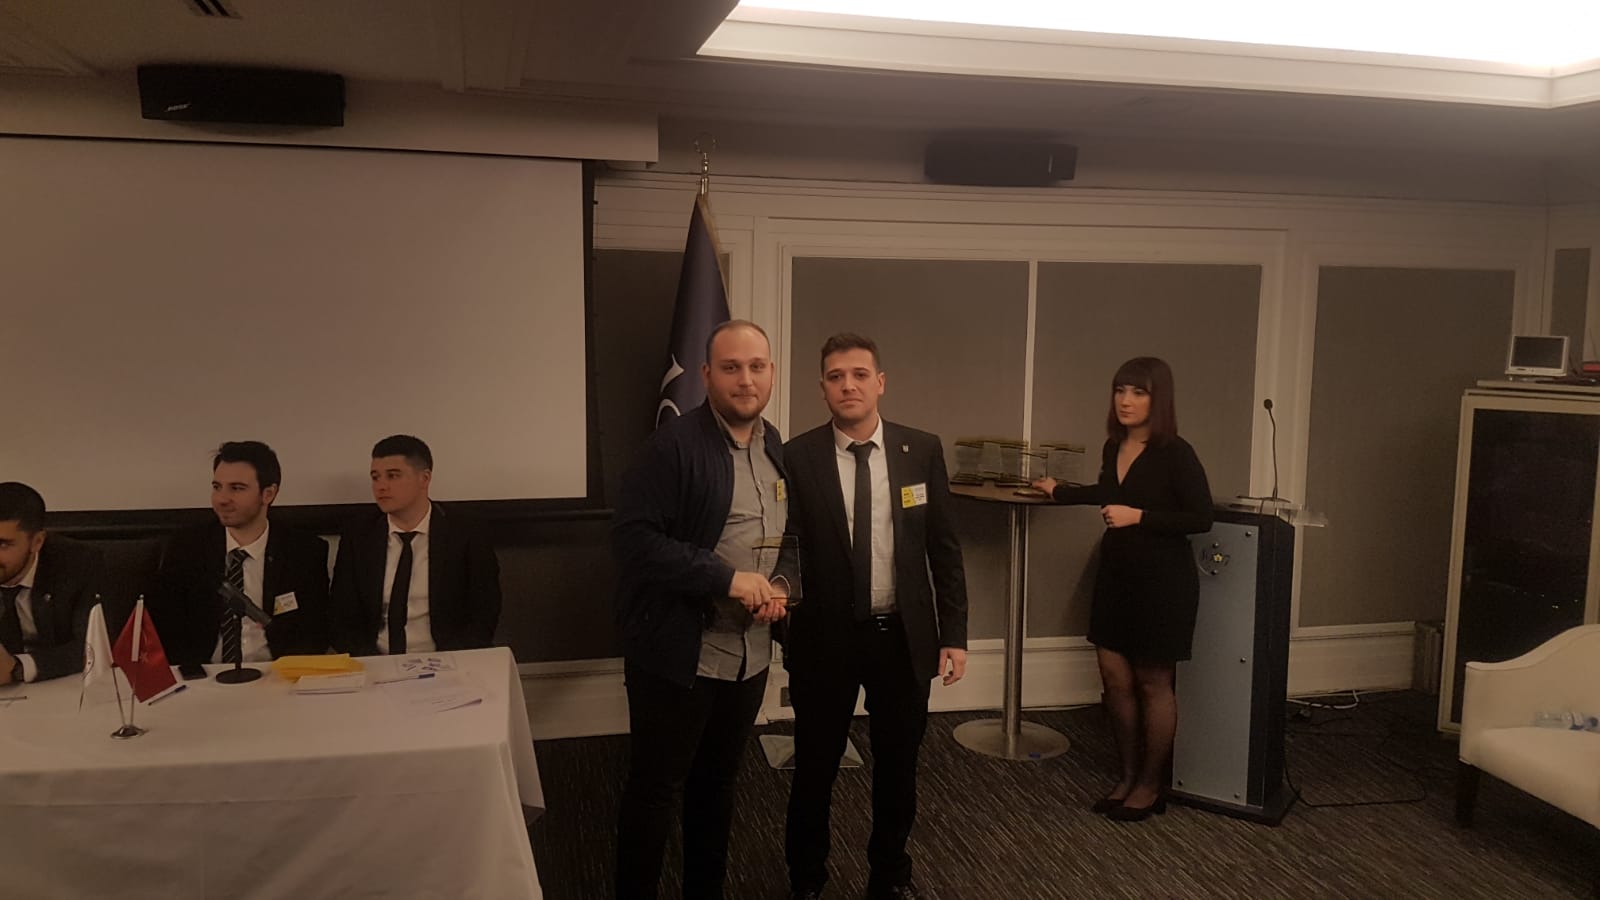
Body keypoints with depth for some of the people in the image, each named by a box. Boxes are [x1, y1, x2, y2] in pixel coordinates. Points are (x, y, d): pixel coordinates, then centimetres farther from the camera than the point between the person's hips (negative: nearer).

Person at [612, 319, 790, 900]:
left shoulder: (778, 450, 7)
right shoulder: (674, 445, -15)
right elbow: (633, 536, -21)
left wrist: (780, 590, -4)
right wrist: (726, 577, -24)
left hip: (750, 654, 7)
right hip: (678, 655, -6)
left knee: (718, 783, 20)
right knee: (654, 790, 7)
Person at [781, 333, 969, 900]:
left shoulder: (922, 450, -2)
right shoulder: (797, 458, -8)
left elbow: (944, 549, 2)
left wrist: (954, 633, 0)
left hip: (904, 637, 2)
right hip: (824, 639, -2)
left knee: (898, 768, 17)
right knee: (814, 769, 13)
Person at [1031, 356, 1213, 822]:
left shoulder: (1175, 453, -15)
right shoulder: (1113, 447, 5)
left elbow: (1201, 518, -16)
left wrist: (1139, 516, -23)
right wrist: (1059, 492, 38)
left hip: (1162, 581, -6)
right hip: (1116, 575, 6)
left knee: (1152, 683, 6)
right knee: (1115, 679, 9)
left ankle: (1151, 786, 22)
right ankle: (1128, 775, 25)